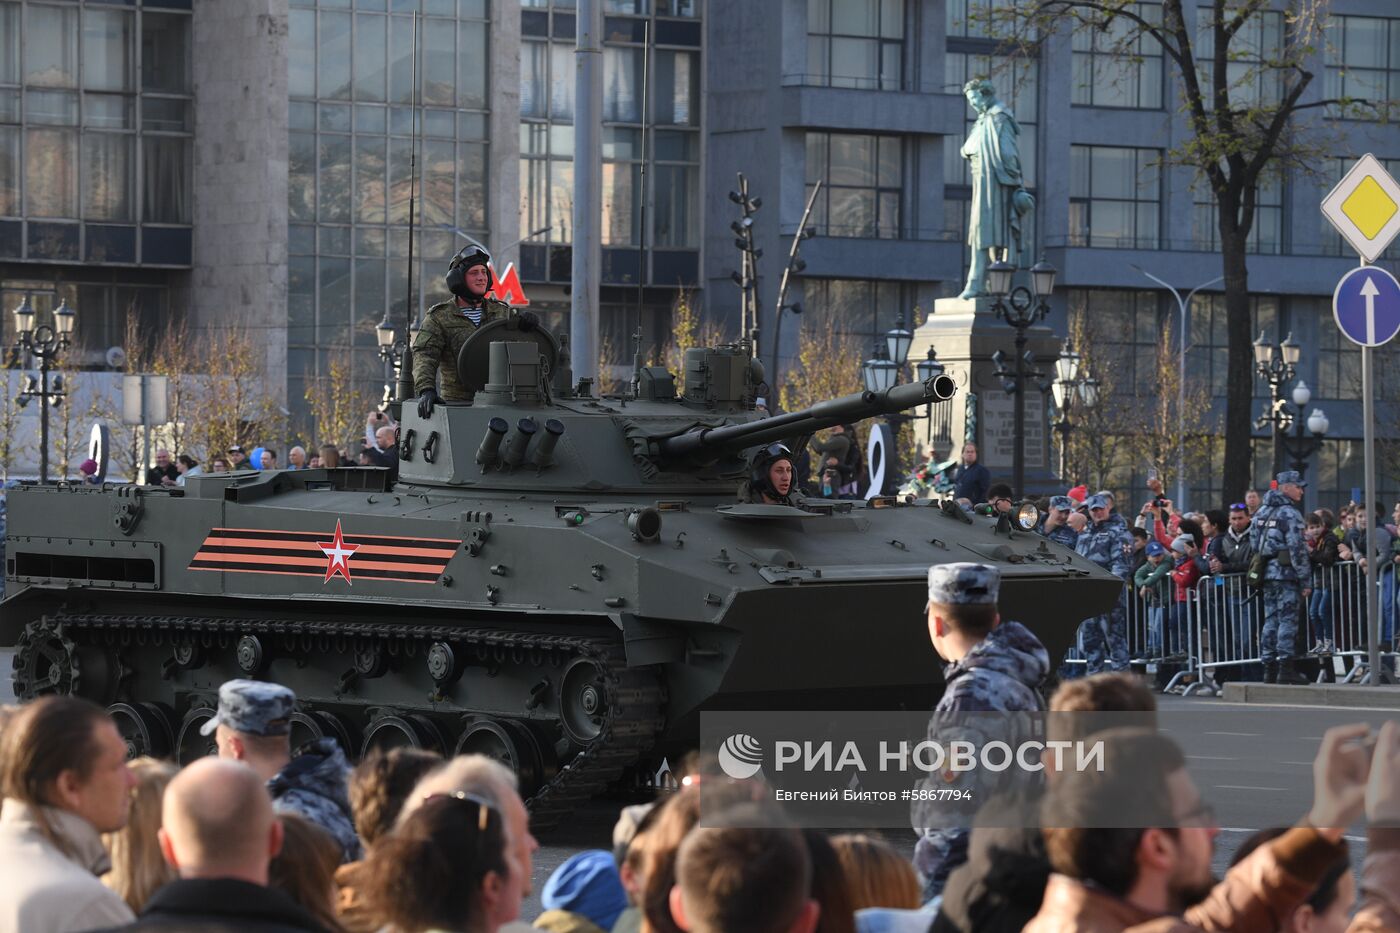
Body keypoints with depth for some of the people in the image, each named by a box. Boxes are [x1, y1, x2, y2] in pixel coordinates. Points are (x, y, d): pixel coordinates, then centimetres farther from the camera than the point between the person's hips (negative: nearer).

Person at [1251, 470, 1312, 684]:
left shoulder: (1262, 512, 15)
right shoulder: (1290, 514, -11)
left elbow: (1254, 545, 17)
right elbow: (1297, 550, -14)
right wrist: (1305, 581, -12)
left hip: (1266, 573, 8)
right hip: (1286, 573, -8)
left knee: (1271, 621, 11)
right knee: (1288, 620, -6)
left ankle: (1269, 669, 11)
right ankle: (1286, 668, -9)